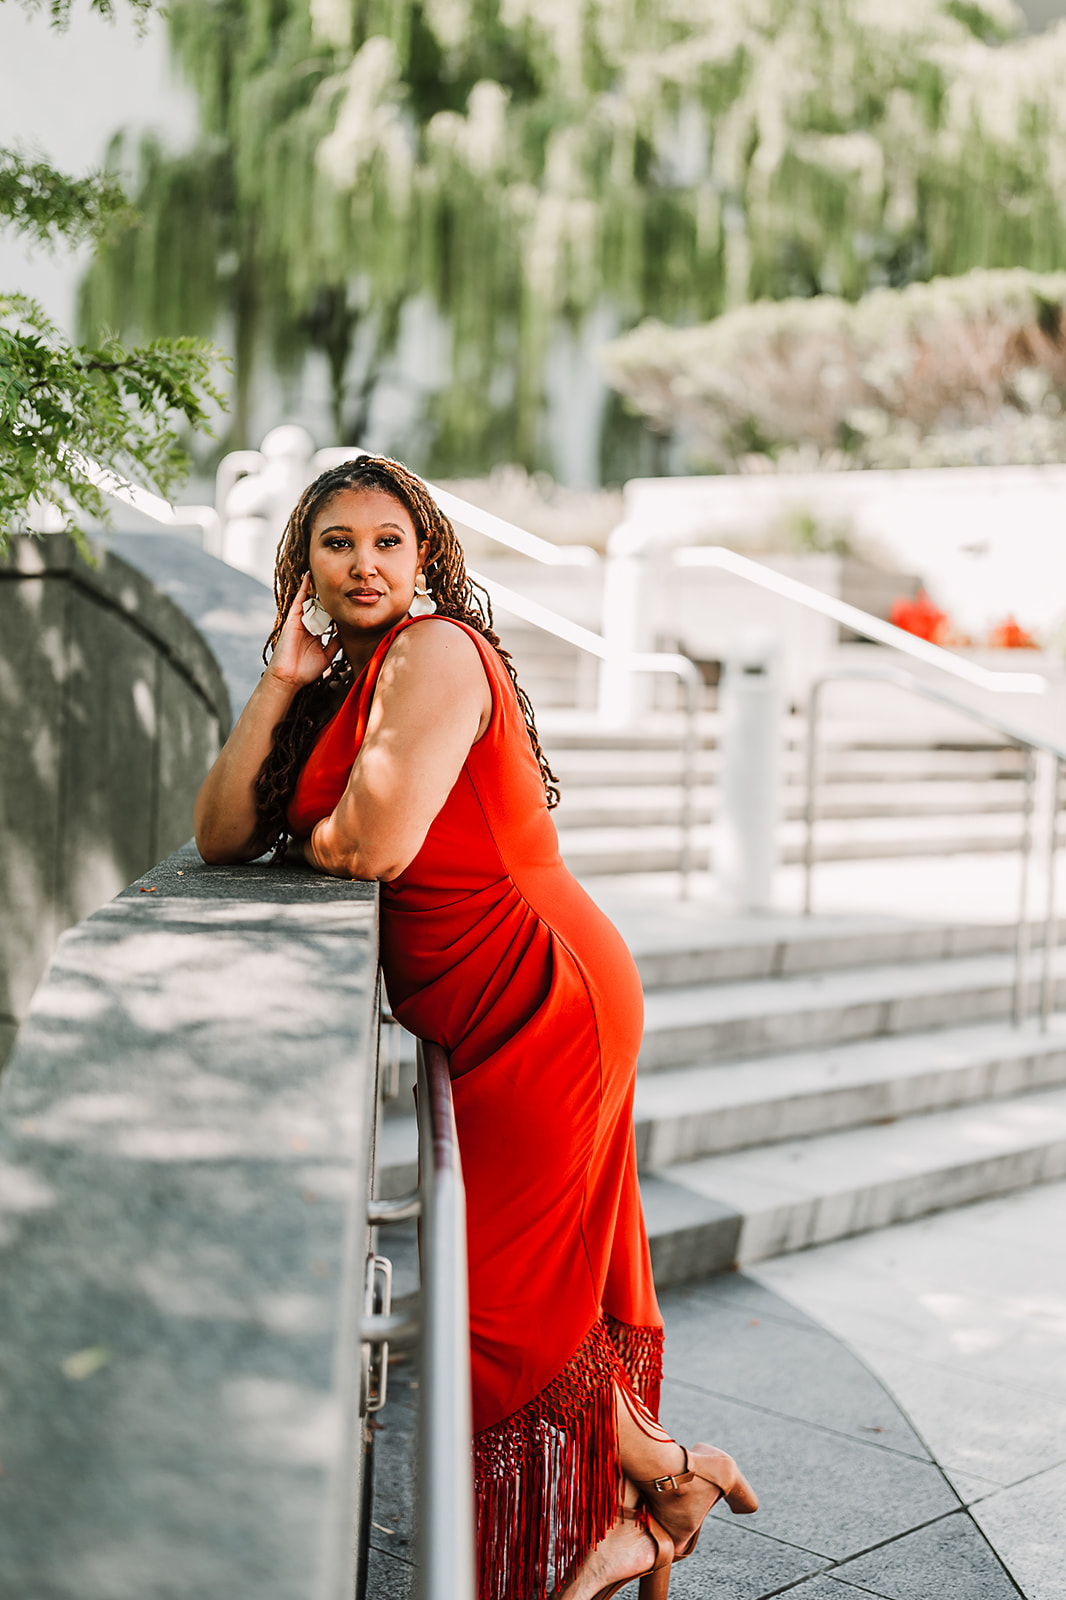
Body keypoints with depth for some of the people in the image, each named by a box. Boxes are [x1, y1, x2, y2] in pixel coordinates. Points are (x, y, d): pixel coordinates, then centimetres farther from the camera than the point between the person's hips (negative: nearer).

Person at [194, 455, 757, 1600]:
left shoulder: (435, 650, -12)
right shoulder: (346, 680, 16)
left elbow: (380, 843, -25)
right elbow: (219, 837, 8)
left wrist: (310, 838, -1)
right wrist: (281, 684, 0)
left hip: (538, 997, -9)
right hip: (518, 1008, 9)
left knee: (501, 1289, 0)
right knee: (547, 1279, 17)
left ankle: (662, 1480, 20)